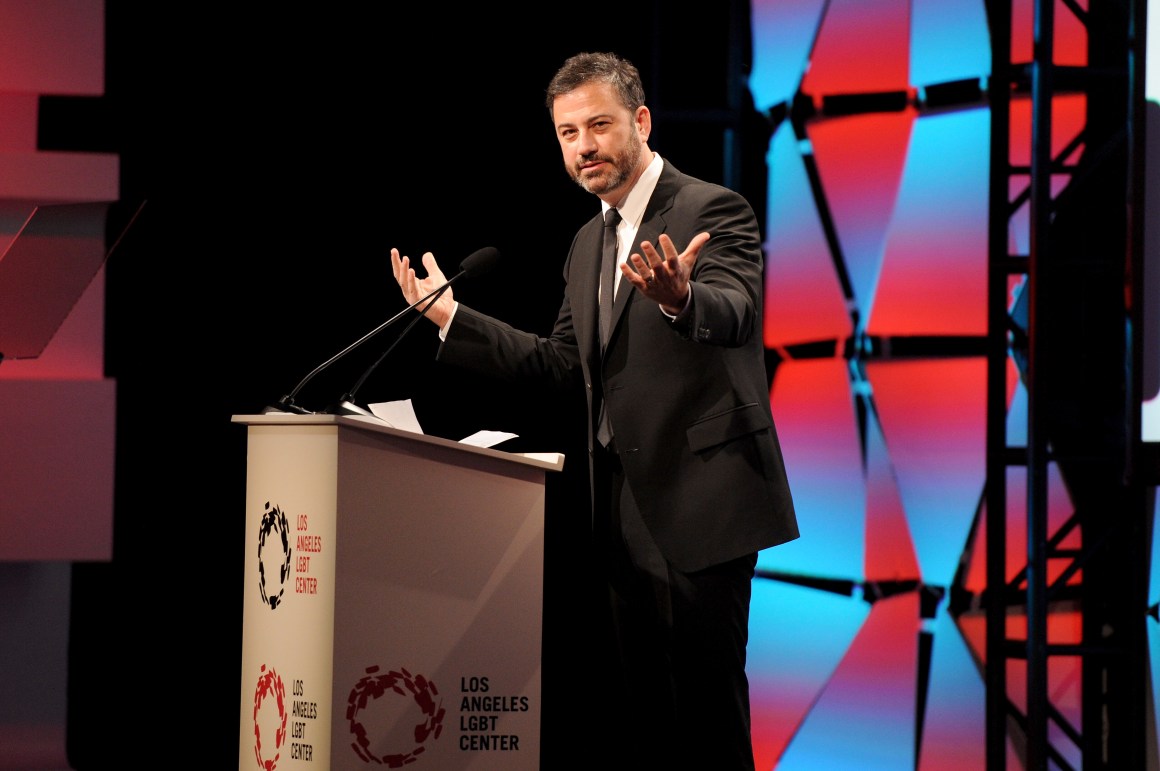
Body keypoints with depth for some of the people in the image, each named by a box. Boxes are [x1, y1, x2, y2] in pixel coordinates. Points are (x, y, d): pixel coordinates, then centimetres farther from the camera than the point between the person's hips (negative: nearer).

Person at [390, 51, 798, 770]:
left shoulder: (714, 212, -10)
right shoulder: (589, 243, 16)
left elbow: (731, 312, -29)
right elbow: (564, 363, 20)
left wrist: (679, 298, -52)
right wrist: (452, 319, 14)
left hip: (699, 504, -8)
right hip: (626, 511, 8)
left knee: (707, 708, -8)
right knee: (643, 706, 12)